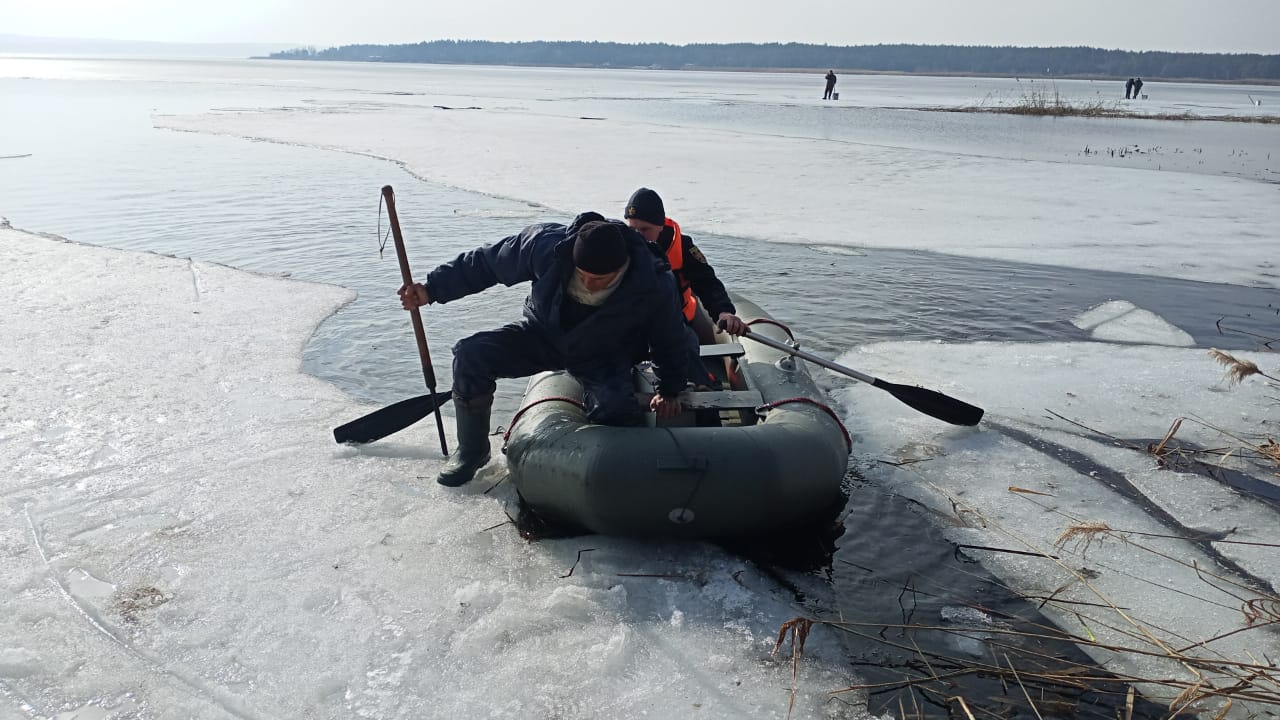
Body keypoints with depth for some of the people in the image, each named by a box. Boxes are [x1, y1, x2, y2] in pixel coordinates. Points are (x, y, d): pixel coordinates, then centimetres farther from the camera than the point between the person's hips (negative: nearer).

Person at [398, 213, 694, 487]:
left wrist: (670, 391, 1)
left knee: (613, 411, -33)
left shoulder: (655, 286, -30)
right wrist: (432, 288, -13)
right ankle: (472, 450, 2)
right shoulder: (546, 243, -29)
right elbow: (484, 263, -13)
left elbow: (671, 339, -8)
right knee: (471, 355, -19)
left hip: (604, 359, -2)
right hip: (543, 335, 3)